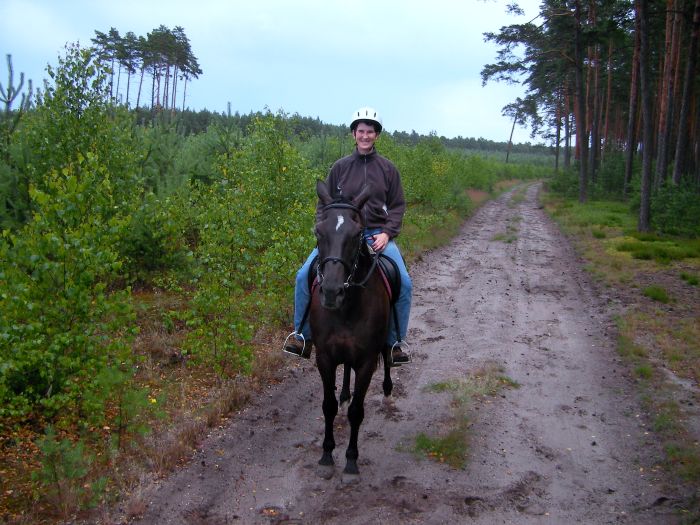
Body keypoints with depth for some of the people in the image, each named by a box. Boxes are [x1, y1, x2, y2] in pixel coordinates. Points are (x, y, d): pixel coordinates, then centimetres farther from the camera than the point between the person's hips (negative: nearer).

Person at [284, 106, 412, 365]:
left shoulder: (387, 168, 6)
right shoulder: (340, 167, 6)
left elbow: (398, 206, 8)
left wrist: (387, 233, -7)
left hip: (378, 235, 0)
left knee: (404, 284, -17)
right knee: (304, 276, -15)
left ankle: (395, 341, 4)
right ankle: (302, 336, 3)